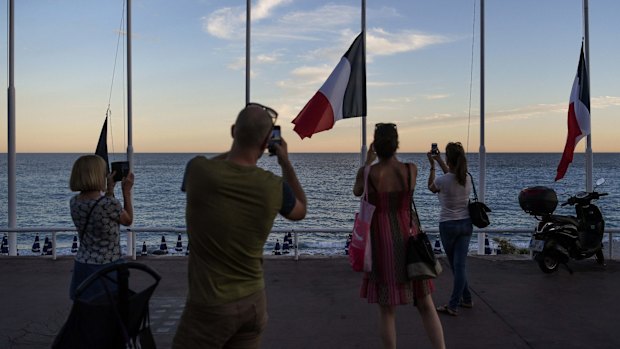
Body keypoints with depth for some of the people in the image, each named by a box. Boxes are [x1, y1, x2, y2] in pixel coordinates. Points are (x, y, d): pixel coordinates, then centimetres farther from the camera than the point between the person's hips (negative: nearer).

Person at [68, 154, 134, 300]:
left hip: (83, 265, 6)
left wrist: (110, 189, 19)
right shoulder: (110, 203, -20)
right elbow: (128, 220, 1)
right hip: (107, 267, -6)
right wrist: (127, 191, 7)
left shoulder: (74, 202, 0)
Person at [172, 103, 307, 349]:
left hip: (211, 306, -3)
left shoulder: (198, 169, -16)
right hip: (254, 302, 3)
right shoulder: (274, 187, -10)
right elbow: (300, 211, 13)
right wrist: (286, 163, 16)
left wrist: (235, 149, 14)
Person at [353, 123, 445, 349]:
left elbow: (357, 192, 12)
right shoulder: (412, 169, -4)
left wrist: (368, 162, 22)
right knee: (426, 305, 13)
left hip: (382, 242, -2)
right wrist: (390, 155, 26)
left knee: (387, 309, 9)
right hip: (408, 240, 2)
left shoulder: (367, 173, -11)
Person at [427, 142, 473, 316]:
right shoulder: (467, 178, -2)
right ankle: (460, 302, 11)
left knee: (455, 265, 12)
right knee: (460, 264, 6)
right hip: (466, 224, 4)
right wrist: (438, 160, 28)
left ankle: (464, 300, 22)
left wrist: (432, 166, 12)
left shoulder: (442, 181, -19)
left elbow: (431, 187, 6)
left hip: (448, 225, -4)